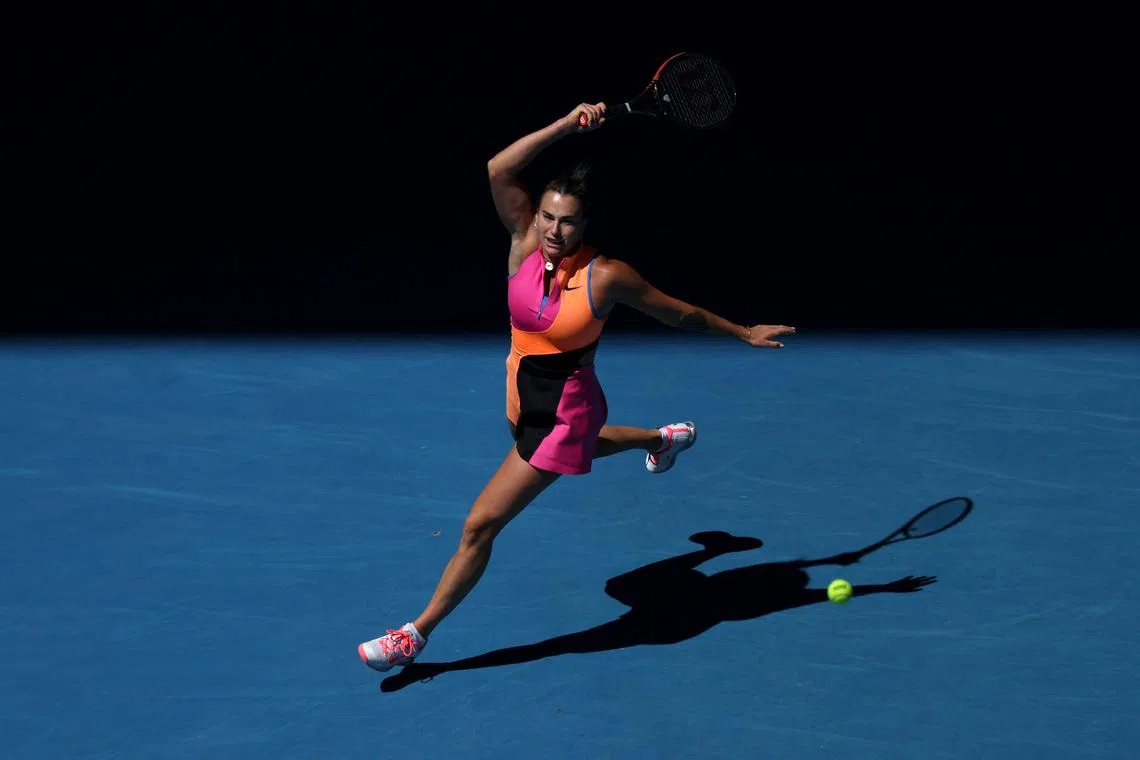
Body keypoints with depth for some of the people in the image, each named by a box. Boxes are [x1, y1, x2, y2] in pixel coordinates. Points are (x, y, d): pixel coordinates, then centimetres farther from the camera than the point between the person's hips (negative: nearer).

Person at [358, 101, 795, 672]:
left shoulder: (605, 277, -22)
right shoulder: (525, 243, -12)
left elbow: (682, 314, -8)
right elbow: (498, 170, -25)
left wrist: (744, 333, -1)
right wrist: (567, 125, -31)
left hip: (565, 412, -6)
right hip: (525, 401, 6)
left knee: (480, 524, -6)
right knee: (581, 445, 40)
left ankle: (418, 632, 7)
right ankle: (664, 438, 67)